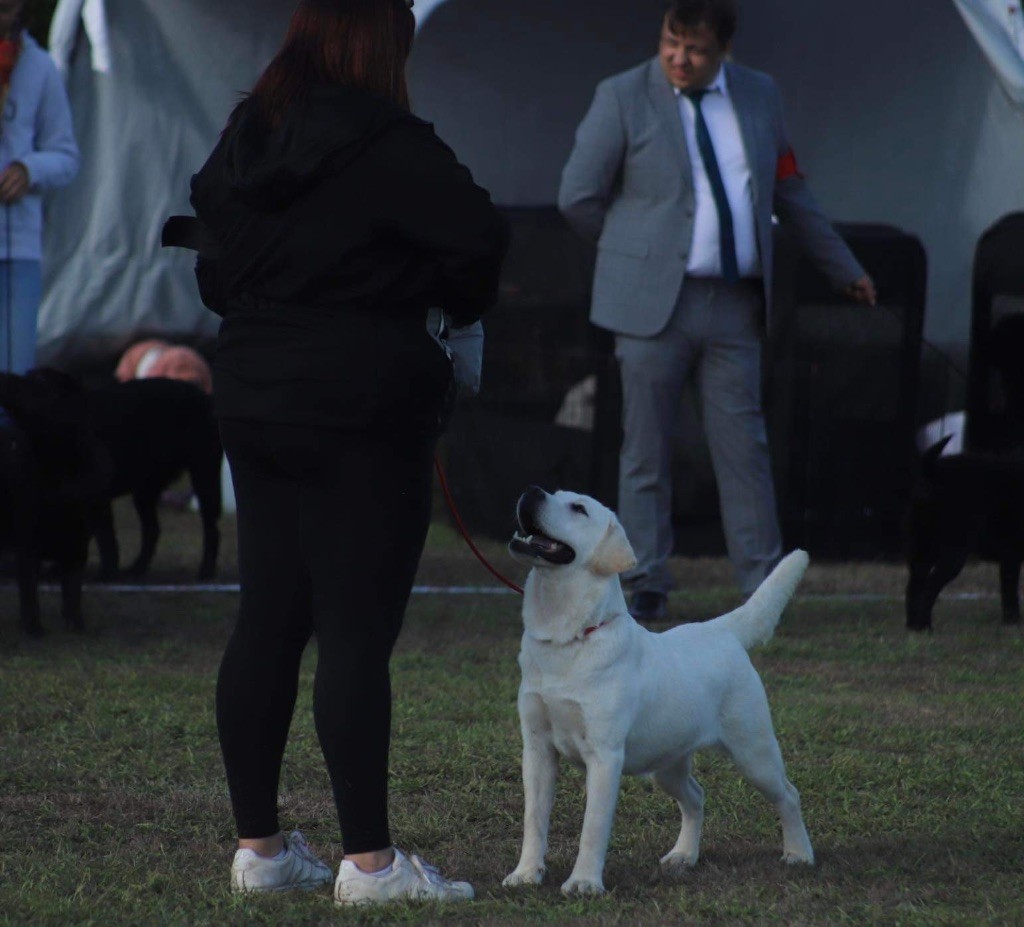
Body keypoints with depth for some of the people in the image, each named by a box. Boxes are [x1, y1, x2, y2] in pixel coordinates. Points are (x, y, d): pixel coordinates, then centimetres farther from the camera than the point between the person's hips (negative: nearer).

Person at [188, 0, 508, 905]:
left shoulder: (243, 143, 10)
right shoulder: (388, 146, -13)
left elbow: (215, 273, 16)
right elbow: (479, 237, -16)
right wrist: (458, 304, 2)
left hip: (255, 403, 8)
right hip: (362, 413, -7)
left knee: (266, 623, 11)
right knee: (358, 633, -6)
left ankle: (259, 844, 15)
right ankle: (369, 859, -5)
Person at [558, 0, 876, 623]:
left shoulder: (759, 96, 10)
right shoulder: (622, 99, -2)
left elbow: (789, 191, 21)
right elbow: (578, 197, 1)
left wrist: (844, 268, 25)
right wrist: (641, 255, 8)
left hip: (736, 306, 3)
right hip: (655, 303, -3)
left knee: (745, 445, 0)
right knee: (646, 452, 0)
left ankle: (764, 588, 5)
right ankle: (647, 589, 6)